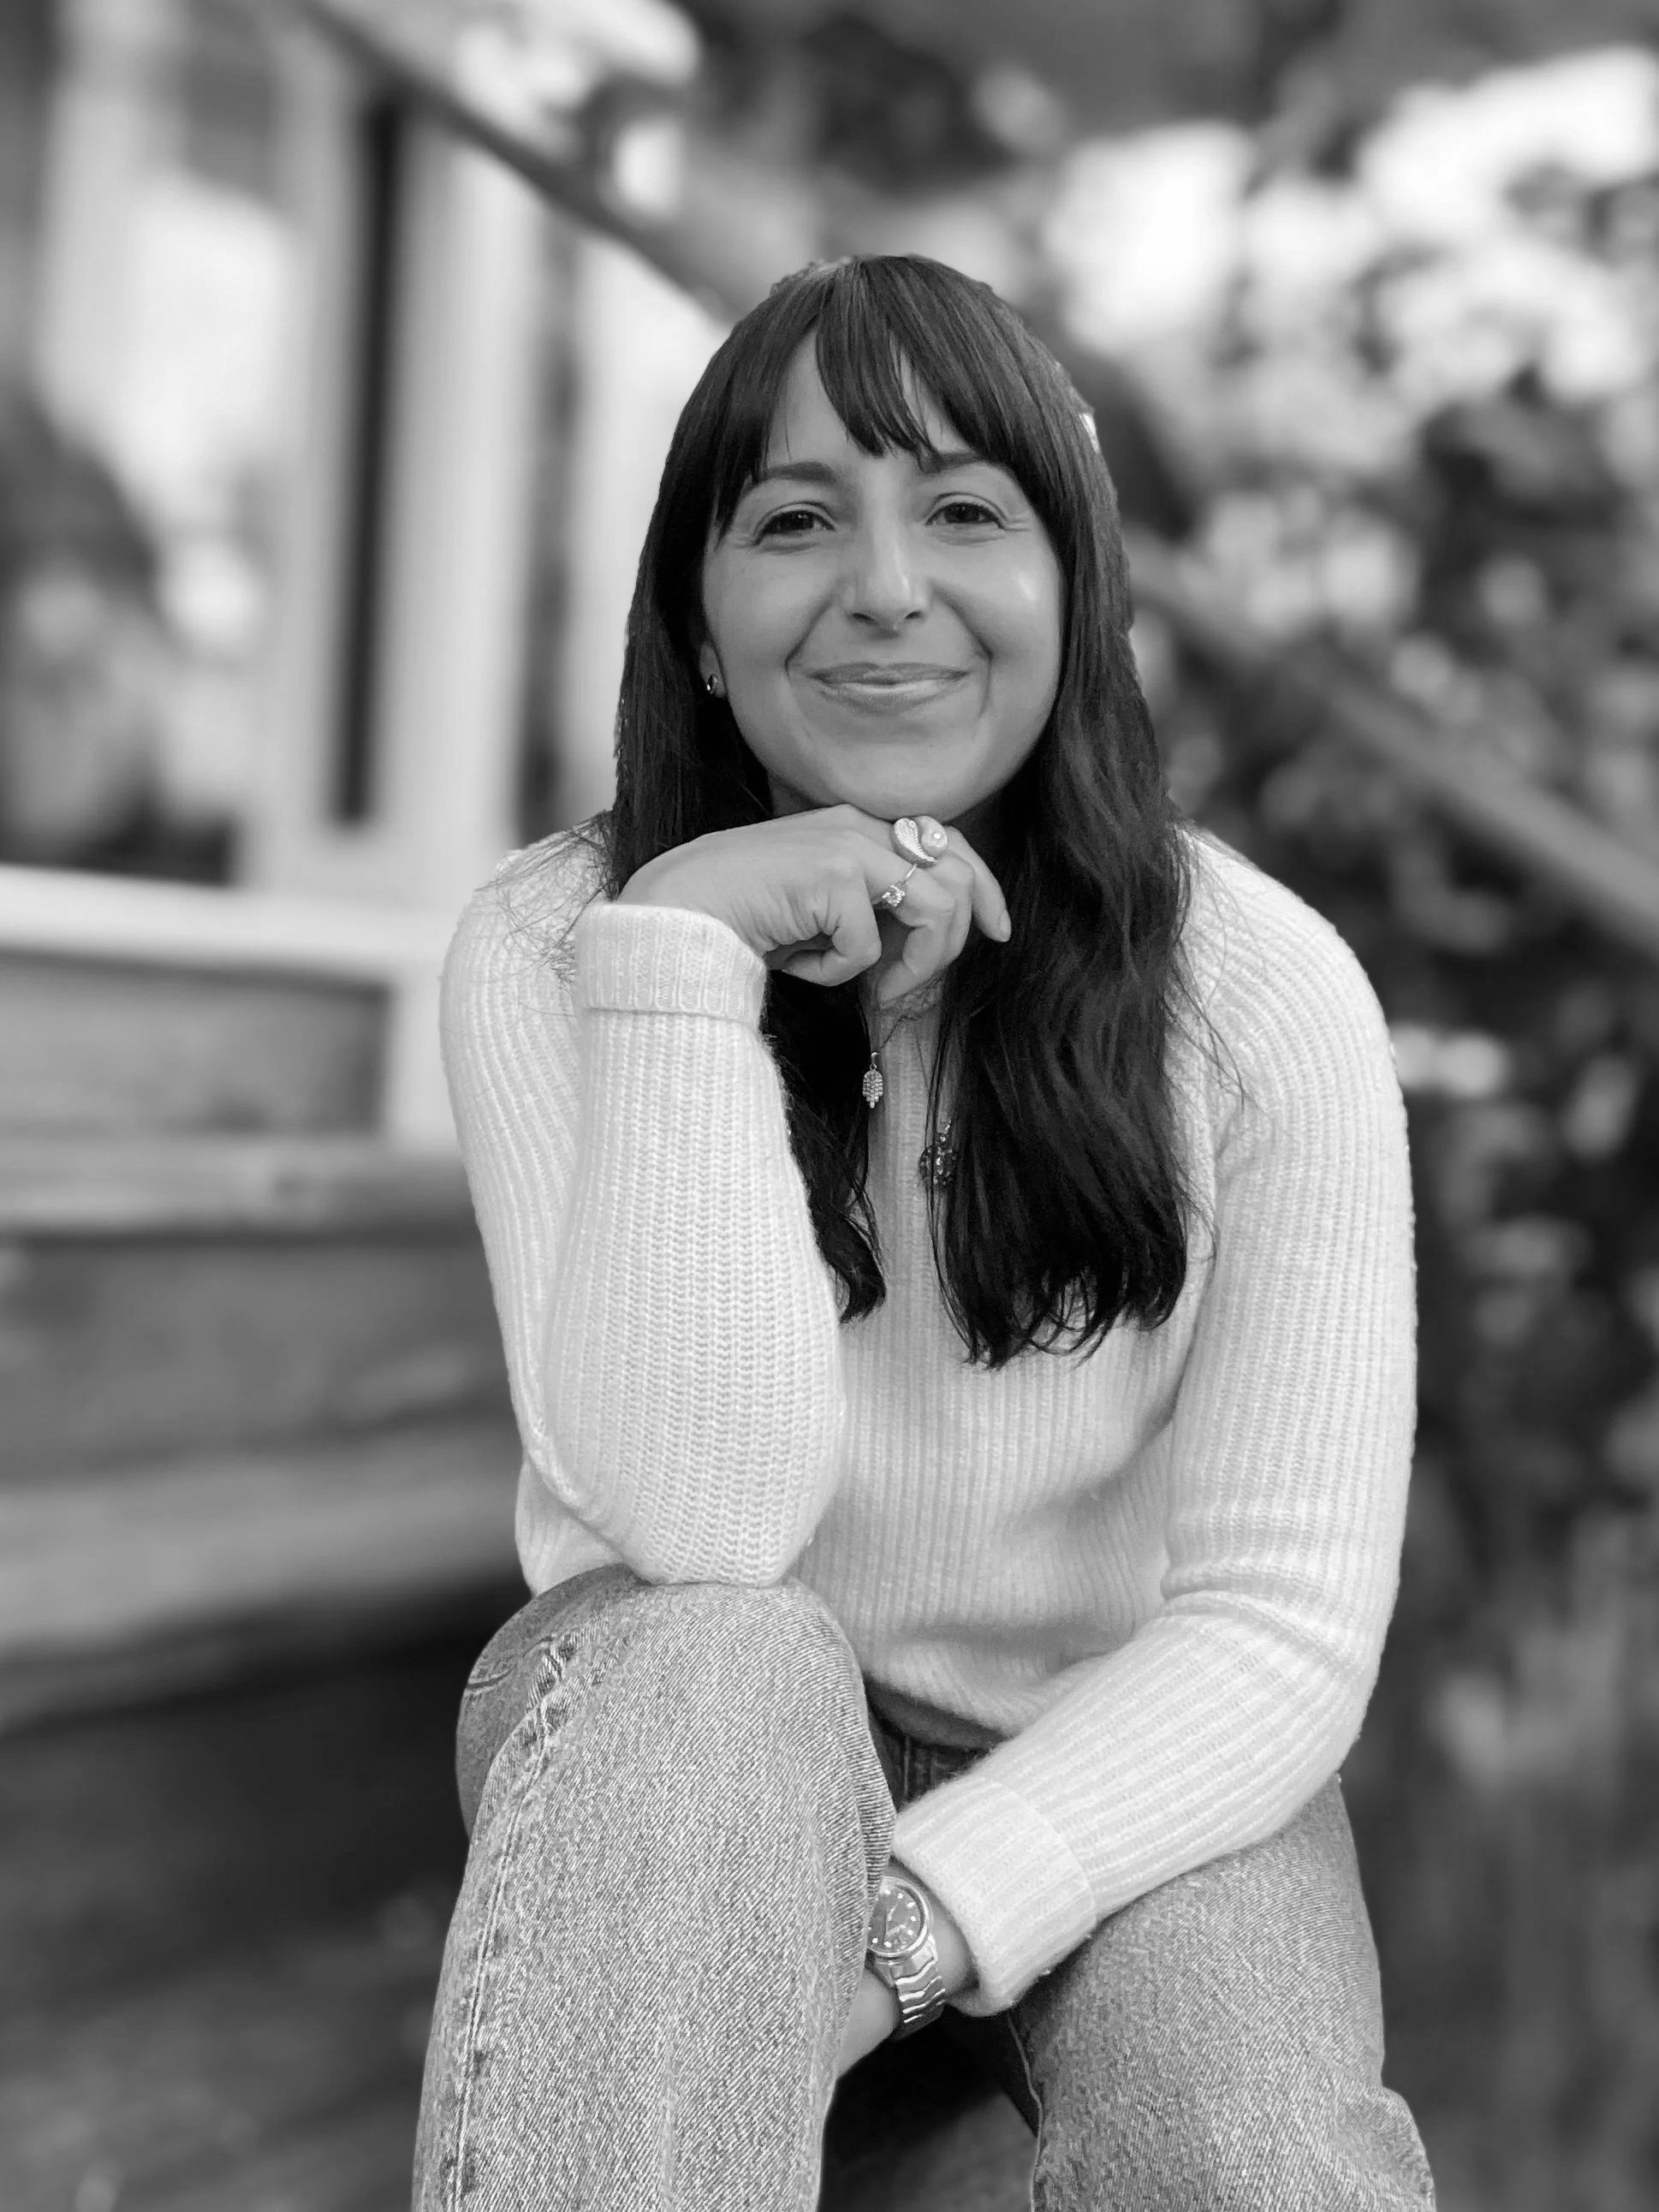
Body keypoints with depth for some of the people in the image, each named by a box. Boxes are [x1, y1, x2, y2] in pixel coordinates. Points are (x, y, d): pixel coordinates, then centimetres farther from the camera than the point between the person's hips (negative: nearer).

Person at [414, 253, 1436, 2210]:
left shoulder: (1265, 994, -13)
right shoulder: (547, 947, -13)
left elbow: (1283, 1615, -15)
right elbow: (700, 1519, -23)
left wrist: (891, 1936, -28)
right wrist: (683, 953, -30)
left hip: (1120, 1765, 0)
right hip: (667, 1738, 1)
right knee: (717, 1666, -33)